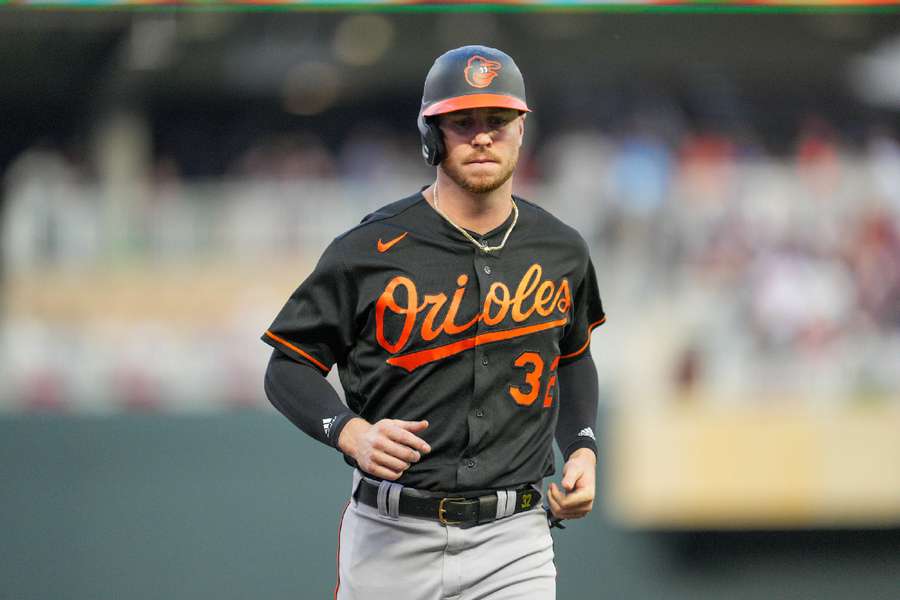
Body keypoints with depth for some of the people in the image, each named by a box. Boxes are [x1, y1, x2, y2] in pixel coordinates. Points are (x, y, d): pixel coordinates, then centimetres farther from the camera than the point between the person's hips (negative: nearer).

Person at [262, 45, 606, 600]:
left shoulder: (561, 252, 8)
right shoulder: (370, 251, -5)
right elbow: (289, 367, 0)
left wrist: (582, 449, 10)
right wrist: (351, 432, -17)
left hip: (514, 540, 2)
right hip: (390, 538, -2)